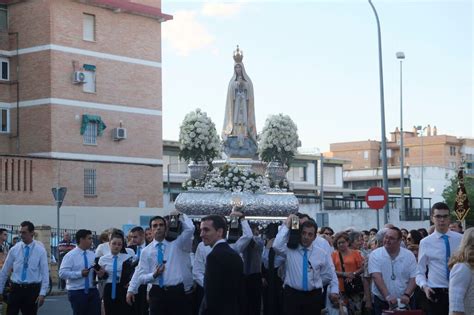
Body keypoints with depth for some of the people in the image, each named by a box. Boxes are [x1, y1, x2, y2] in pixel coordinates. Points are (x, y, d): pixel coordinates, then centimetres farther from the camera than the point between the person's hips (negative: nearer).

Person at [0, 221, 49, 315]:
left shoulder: (40, 251, -3)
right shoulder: (14, 250, 2)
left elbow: (45, 273, -6)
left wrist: (42, 293, -13)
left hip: (32, 290, -1)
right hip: (16, 289, 2)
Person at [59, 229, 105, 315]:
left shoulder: (92, 255, 11)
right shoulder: (70, 256, -8)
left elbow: (97, 269, 17)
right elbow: (62, 273, -15)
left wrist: (101, 272, -8)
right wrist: (80, 273, -23)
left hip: (92, 291, 5)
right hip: (77, 292, -5)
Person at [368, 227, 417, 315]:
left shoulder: (409, 255, 2)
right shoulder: (375, 255, -3)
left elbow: (413, 278, -2)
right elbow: (377, 277, -15)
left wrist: (406, 295, -18)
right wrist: (387, 296, -26)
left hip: (403, 302, 1)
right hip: (381, 302, -1)